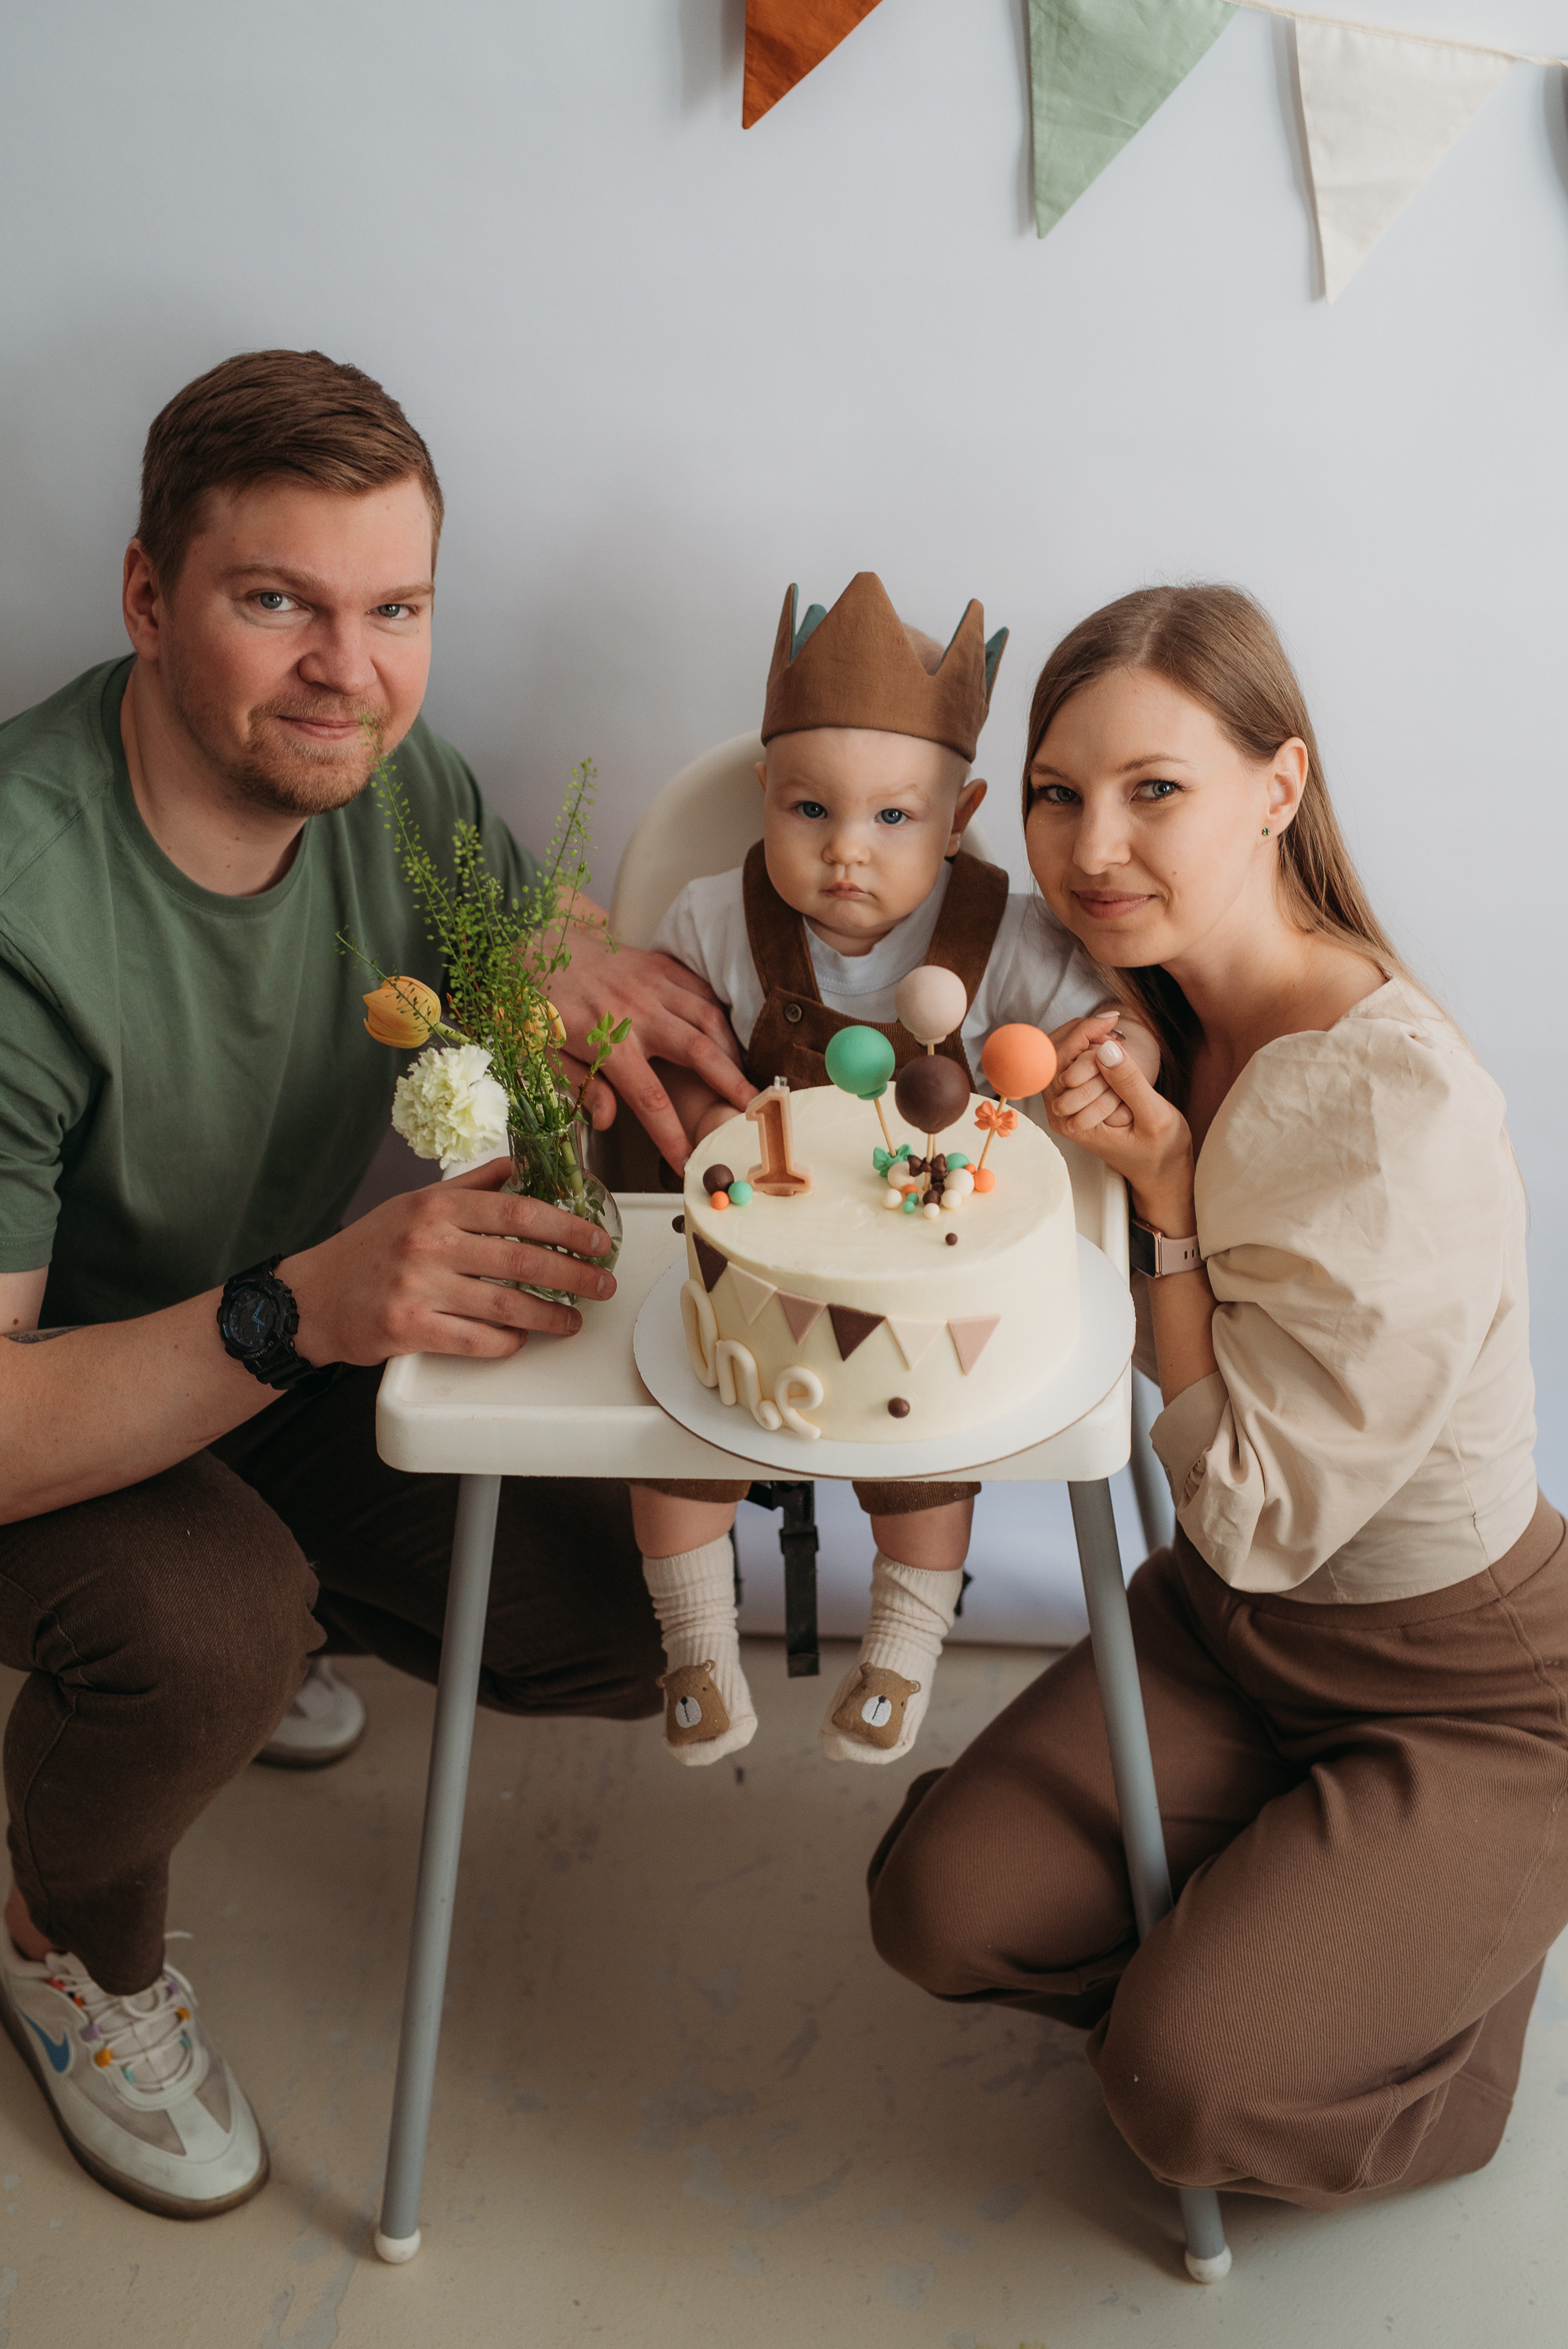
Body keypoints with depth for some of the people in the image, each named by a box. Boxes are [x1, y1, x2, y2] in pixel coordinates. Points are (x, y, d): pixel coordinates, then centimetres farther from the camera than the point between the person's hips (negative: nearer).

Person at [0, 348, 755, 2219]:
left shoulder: (389, 775, -14)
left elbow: (532, 929, 3)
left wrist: (580, 971, -22)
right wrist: (300, 1313, -49)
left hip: (285, 1353, 6)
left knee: (635, 1622, -7)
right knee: (199, 1623, -37)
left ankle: (279, 1600, 22)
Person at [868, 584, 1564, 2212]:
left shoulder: (1401, 1115, -31)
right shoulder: (1160, 1017, -6)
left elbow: (1254, 1516, -23)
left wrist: (1167, 1193, -26)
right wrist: (1062, 1124, -11)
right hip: (1223, 1624, 7)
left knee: (1187, 2091, -14)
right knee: (941, 1907, -6)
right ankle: (1261, 1952, 21)